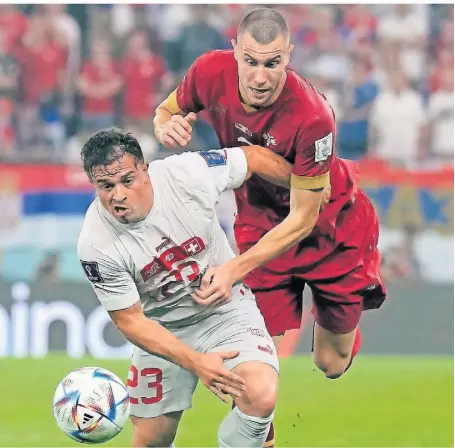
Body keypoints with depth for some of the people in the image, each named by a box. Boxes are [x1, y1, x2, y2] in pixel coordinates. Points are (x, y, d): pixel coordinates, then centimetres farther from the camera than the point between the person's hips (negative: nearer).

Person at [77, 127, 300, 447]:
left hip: (227, 309, 0)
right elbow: (130, 320, -15)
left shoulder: (188, 173, -24)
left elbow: (254, 158, -5)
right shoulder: (96, 246, -24)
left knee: (261, 396, -26)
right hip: (163, 330, 0)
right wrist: (196, 362, -26)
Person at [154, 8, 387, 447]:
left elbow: (302, 220, -28)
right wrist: (167, 126, -25)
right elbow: (167, 110, 0)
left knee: (331, 364, 11)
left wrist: (237, 268, -34)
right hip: (259, 224, 2)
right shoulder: (212, 72, -24)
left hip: (331, 229, -2)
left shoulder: (312, 117, -36)